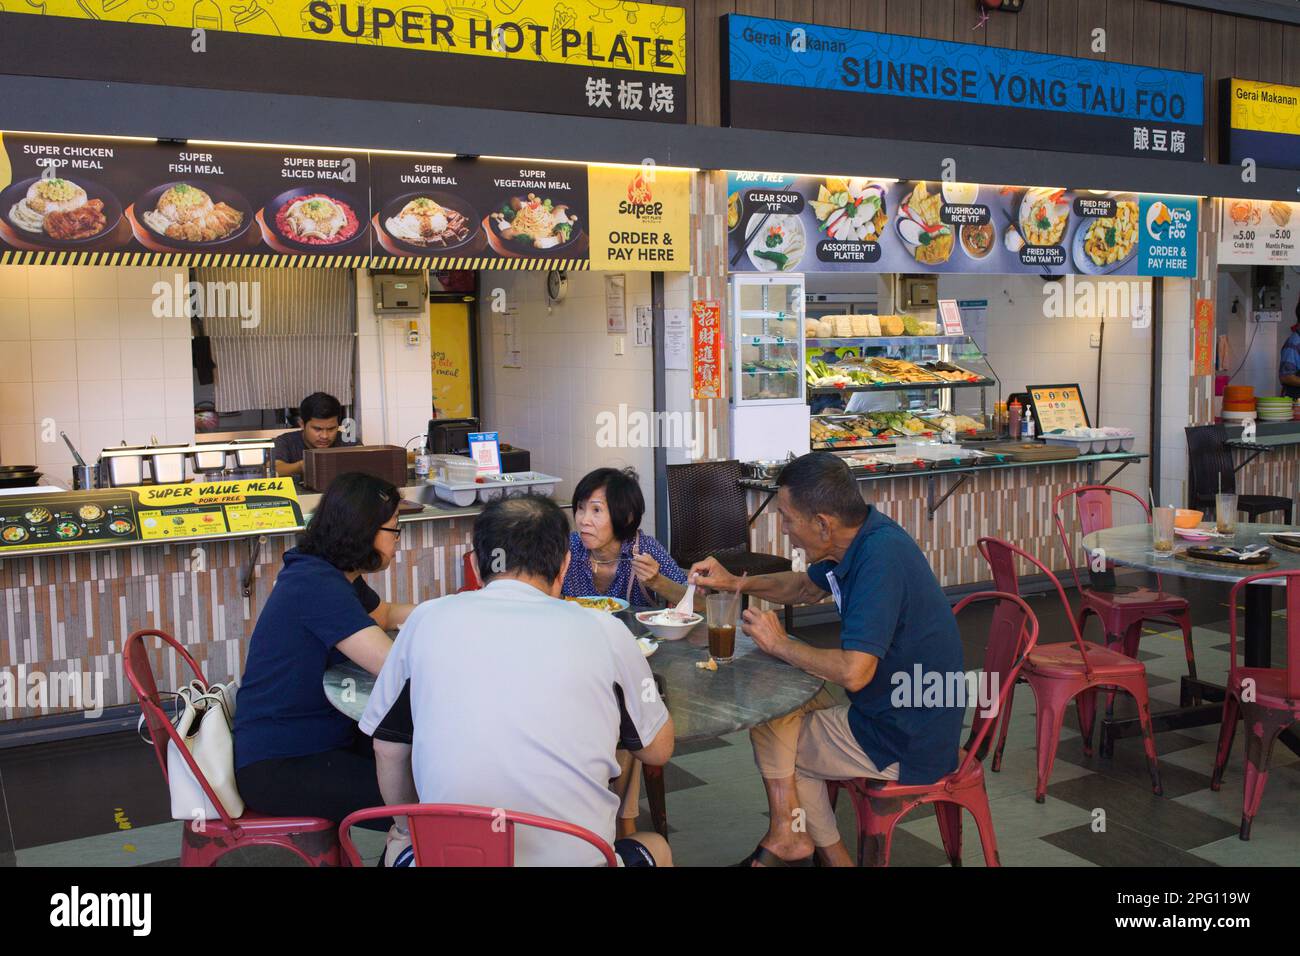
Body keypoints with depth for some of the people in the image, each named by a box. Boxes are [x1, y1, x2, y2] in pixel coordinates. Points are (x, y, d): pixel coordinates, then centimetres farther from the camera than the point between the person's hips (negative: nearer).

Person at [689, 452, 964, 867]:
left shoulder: (880, 559, -28)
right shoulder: (862, 540, 0)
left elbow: (854, 672, -34)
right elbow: (806, 586, 20)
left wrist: (781, 646, -17)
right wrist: (736, 582, 7)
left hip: (901, 746, -9)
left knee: (765, 724, 5)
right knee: (785, 705, 20)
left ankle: (787, 835, 28)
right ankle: (831, 854, 23)